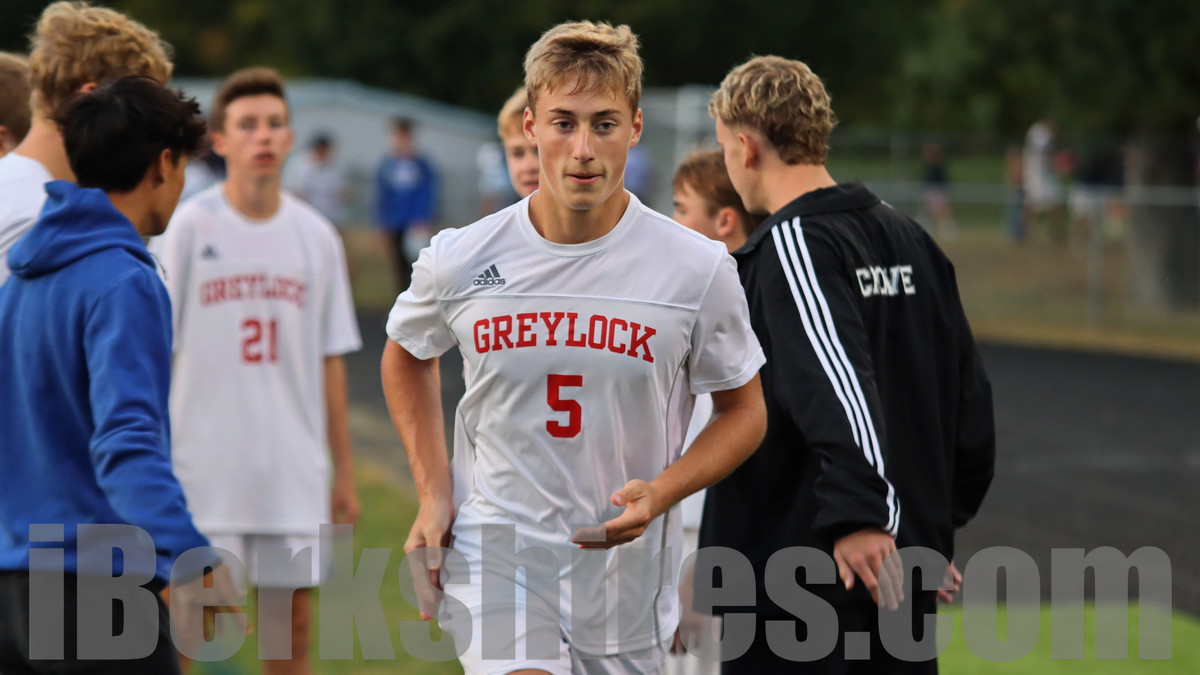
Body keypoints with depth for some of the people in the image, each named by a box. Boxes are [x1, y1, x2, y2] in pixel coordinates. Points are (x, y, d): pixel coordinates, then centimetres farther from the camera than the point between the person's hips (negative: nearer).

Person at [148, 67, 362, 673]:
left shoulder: (316, 236, 6)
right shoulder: (188, 228, -3)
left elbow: (330, 361, 10)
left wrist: (344, 471, 10)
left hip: (294, 473, 3)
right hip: (204, 466, -3)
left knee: (292, 623, 7)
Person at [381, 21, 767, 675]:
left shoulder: (699, 269, -7)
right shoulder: (460, 260, -4)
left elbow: (743, 410, 5)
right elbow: (407, 356, 17)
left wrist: (660, 493, -13)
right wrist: (433, 492, 7)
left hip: (625, 567, 1)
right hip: (494, 545, -1)